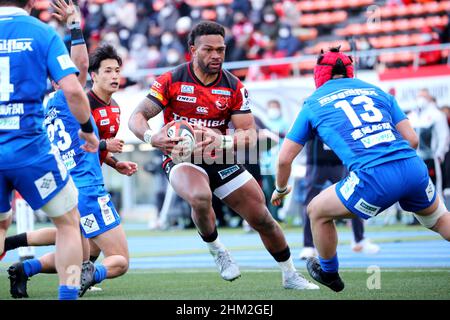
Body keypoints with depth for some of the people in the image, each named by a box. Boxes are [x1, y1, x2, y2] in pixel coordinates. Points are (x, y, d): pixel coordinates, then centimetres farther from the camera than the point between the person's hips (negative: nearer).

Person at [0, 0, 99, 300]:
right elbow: (73, 90, -9)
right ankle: (68, 293, 6)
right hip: (28, 146, -3)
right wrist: (88, 129, 6)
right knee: (68, 219, 13)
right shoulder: (42, 33, -1)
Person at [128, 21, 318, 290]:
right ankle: (217, 250, -8)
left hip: (220, 161, 3)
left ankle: (291, 276, 24)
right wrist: (152, 137, -37)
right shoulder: (172, 81, -11)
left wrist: (222, 141, -31)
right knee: (200, 197, -38)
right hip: (181, 159, -3)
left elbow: (250, 134, -9)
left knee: (262, 217, 2)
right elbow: (137, 118, -13)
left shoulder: (234, 88, -4)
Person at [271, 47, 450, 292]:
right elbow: (411, 139, 18)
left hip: (374, 179, -4)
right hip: (413, 167, 4)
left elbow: (284, 159, 20)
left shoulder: (313, 103, 17)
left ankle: (328, 274, 39)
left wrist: (280, 189, 39)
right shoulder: (375, 90, 23)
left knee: (317, 212, 22)